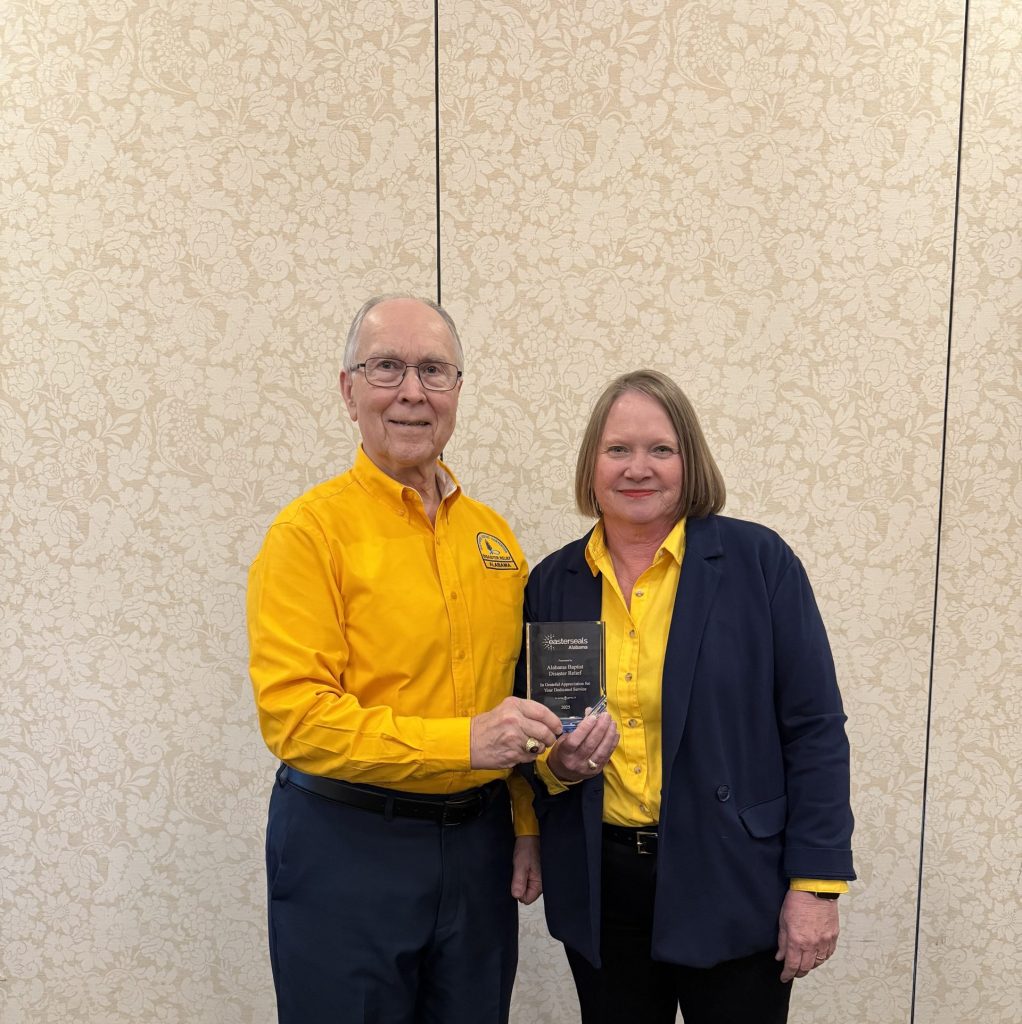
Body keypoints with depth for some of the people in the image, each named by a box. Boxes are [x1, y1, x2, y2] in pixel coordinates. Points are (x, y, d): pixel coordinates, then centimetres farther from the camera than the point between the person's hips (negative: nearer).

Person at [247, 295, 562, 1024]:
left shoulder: (493, 535, 6)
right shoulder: (312, 529, -11)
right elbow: (293, 712, -18)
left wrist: (525, 822, 8)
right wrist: (462, 740, -24)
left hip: (478, 841, 5)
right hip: (347, 844, -5)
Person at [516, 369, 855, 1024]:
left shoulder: (758, 560, -8)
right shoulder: (553, 582, 1)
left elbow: (814, 729, -8)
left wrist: (817, 884, -10)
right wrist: (556, 765, -12)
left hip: (732, 882, -3)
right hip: (599, 885, 3)